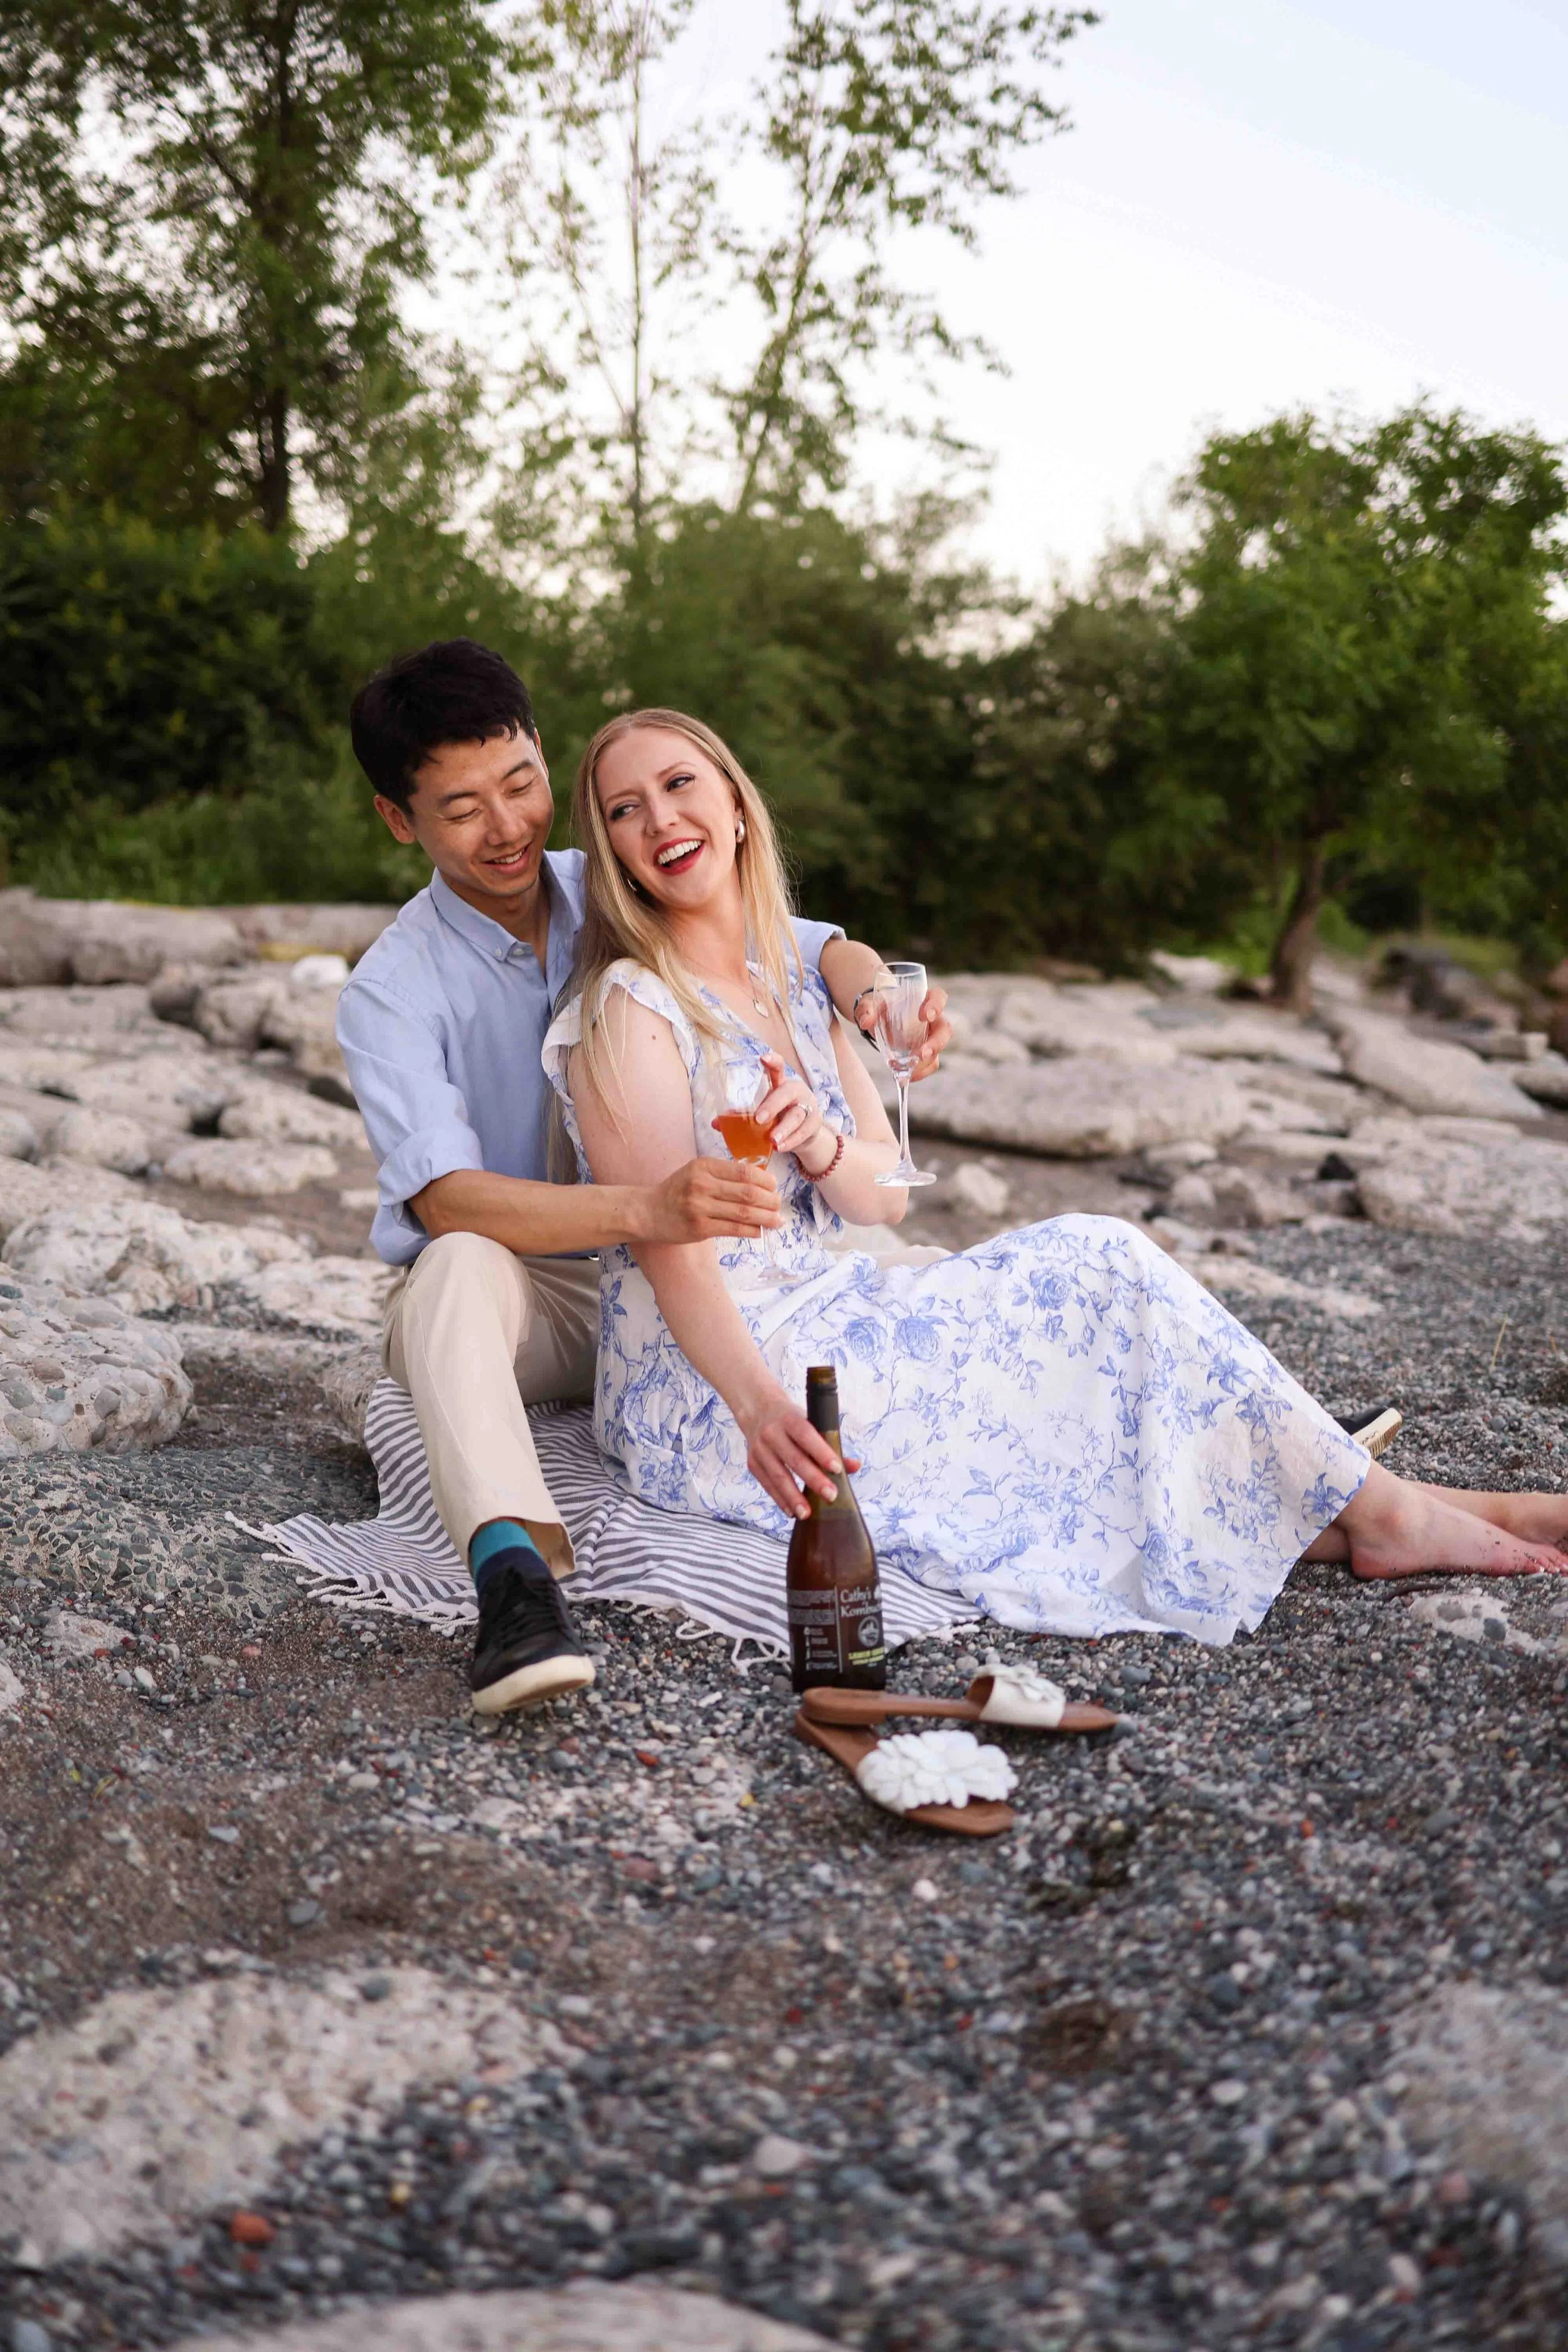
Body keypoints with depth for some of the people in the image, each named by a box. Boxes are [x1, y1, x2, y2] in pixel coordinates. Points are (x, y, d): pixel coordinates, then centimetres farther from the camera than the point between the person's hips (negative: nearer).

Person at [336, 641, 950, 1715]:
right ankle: (513, 1567, -57)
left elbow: (809, 944, 1)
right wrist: (639, 1210, -45)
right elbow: (444, 1196, -28)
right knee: (464, 1265, -40)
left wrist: (875, 987, -25)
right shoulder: (393, 989, -13)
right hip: (500, 1300, -4)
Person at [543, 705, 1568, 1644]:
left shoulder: (795, 981, 11)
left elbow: (884, 1194, 5)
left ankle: (1359, 1504, -12)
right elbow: (667, 1246, -20)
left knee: (1090, 1259, -10)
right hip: (705, 1387, -7)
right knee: (1092, 1270, -14)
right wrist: (759, 1405, -37)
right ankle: (1376, 1509, -5)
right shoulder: (628, 1011, -12)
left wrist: (820, 1146, -19)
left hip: (823, 1315, 7)